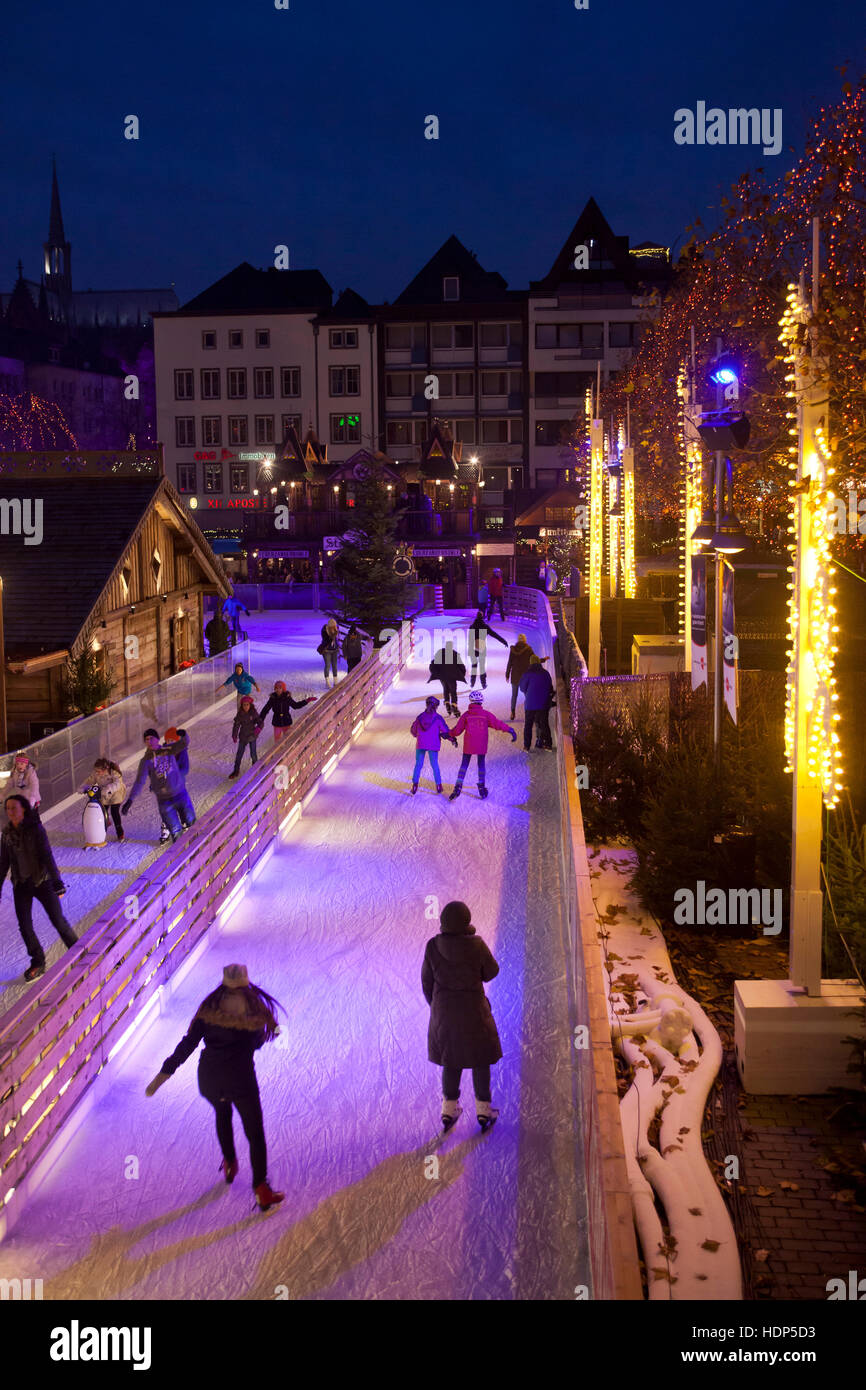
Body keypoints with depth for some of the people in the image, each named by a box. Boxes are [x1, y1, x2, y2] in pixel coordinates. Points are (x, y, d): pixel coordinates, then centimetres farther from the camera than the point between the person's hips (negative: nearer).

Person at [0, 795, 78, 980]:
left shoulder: (36, 829, -14)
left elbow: (47, 856, -17)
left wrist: (57, 882, -21)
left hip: (41, 882, -4)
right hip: (20, 885, 4)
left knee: (58, 920, 1)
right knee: (24, 926, 2)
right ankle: (37, 963, 18)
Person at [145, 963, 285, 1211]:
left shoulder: (208, 1009, -5)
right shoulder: (257, 1011, -8)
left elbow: (187, 1045, -7)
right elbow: (258, 1042, 6)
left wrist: (163, 1074, -3)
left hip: (209, 1079, 3)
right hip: (241, 1079, -3)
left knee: (222, 1113, 35)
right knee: (255, 1134, 11)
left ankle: (229, 1165, 48)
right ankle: (262, 1190, 8)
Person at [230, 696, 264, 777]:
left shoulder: (254, 713, -13)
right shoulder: (240, 714, -6)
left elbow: (261, 722, -15)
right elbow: (236, 725, -5)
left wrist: (258, 728, -36)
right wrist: (234, 736, -14)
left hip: (252, 736, -2)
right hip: (243, 737, 2)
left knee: (253, 754, 4)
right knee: (239, 754, 9)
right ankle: (236, 771, 24)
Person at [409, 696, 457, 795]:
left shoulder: (420, 717, 1)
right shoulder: (438, 718, -7)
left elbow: (413, 730, 9)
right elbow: (446, 731, -6)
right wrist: (453, 740, 8)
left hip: (420, 745, 1)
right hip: (433, 746, -1)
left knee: (418, 764, 8)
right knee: (434, 764, 11)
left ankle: (415, 784, -2)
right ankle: (438, 785, 14)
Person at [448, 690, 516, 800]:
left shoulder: (466, 715, -3)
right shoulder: (486, 714, -5)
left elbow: (457, 729, 1)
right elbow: (497, 723, -7)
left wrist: (450, 734, 18)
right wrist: (510, 729, -1)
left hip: (468, 746, 0)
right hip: (481, 746, 0)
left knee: (464, 764, 7)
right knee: (481, 764, 14)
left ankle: (458, 787, -3)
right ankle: (481, 787, 20)